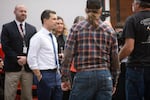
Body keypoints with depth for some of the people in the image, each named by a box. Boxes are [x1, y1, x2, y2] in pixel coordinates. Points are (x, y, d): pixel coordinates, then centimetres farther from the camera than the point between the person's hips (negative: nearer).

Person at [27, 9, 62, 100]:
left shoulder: (53, 37, 13)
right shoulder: (38, 37, -12)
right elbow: (31, 59, -16)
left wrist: (58, 72, 14)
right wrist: (39, 77, -15)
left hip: (56, 74, 8)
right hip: (45, 75, -8)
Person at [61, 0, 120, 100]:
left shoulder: (77, 29, 1)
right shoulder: (110, 31, 7)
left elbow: (68, 56, -4)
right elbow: (115, 60, 9)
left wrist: (65, 79, 3)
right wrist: (114, 83, 19)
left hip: (83, 75, -2)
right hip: (105, 76, 2)